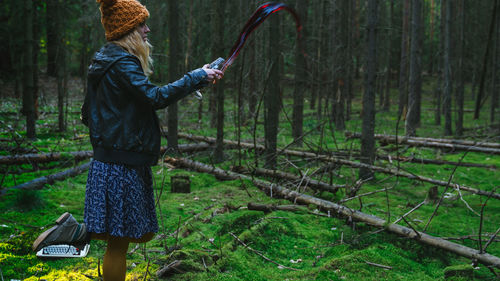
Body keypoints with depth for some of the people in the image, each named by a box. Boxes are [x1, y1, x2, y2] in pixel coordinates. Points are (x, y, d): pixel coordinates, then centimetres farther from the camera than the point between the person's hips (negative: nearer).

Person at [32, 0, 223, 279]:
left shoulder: (106, 60, 15)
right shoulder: (122, 63, -16)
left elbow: (88, 114, 19)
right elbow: (155, 97, -28)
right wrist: (197, 77, -20)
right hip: (121, 164, -10)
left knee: (143, 233, 15)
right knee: (119, 243, -1)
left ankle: (77, 230, 15)